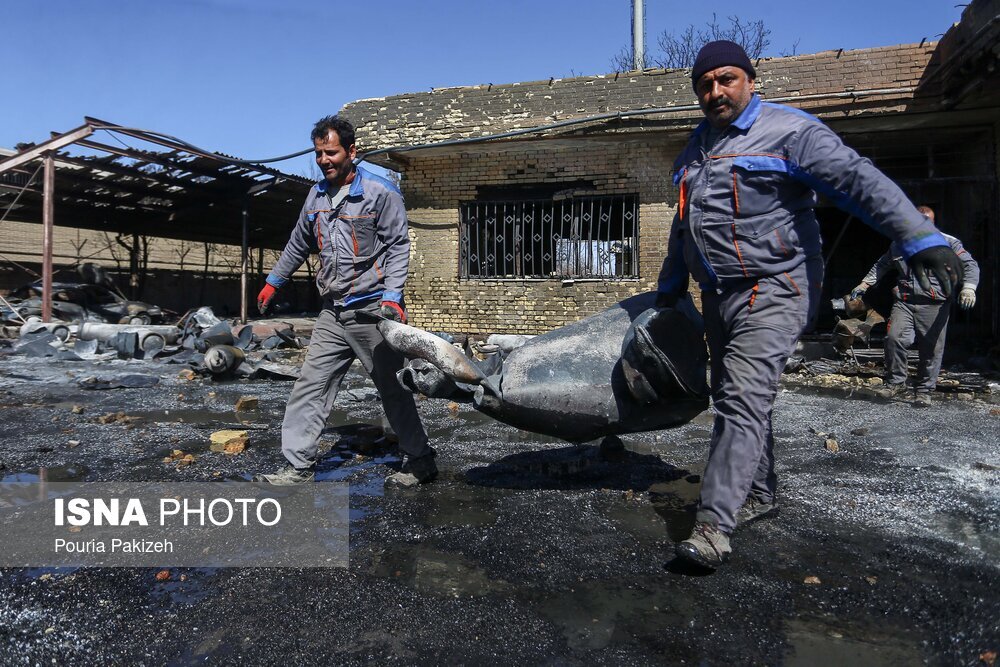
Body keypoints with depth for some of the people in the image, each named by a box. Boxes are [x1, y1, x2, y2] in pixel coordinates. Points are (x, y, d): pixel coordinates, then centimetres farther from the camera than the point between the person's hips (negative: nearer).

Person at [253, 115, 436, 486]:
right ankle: (298, 467, 11)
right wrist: (273, 282, 31)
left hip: (373, 310, -6)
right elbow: (298, 245, 25)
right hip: (333, 312, 6)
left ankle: (420, 462, 16)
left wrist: (392, 296, -19)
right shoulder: (316, 196, 12)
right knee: (311, 386, 3)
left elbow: (398, 247, -8)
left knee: (393, 389, 2)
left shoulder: (380, 193, -7)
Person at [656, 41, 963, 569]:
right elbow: (683, 230, 27)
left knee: (743, 402, -16)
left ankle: (713, 525, -15)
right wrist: (668, 290, 30)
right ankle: (759, 494, 30)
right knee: (732, 399, 14)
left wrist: (920, 236, -27)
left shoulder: (787, 131, -7)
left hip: (772, 292, -8)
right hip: (719, 297, 8)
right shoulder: (694, 151, 17)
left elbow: (858, 180, -16)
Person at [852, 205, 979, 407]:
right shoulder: (899, 245, 17)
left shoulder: (948, 243, 5)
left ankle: (924, 392, 13)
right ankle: (896, 384, -1)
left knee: (931, 349, -1)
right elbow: (881, 265, 30)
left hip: (934, 305, -2)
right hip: (904, 302, 2)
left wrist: (968, 288, -17)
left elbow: (970, 265, -1)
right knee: (894, 339, -16)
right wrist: (864, 284, 21)